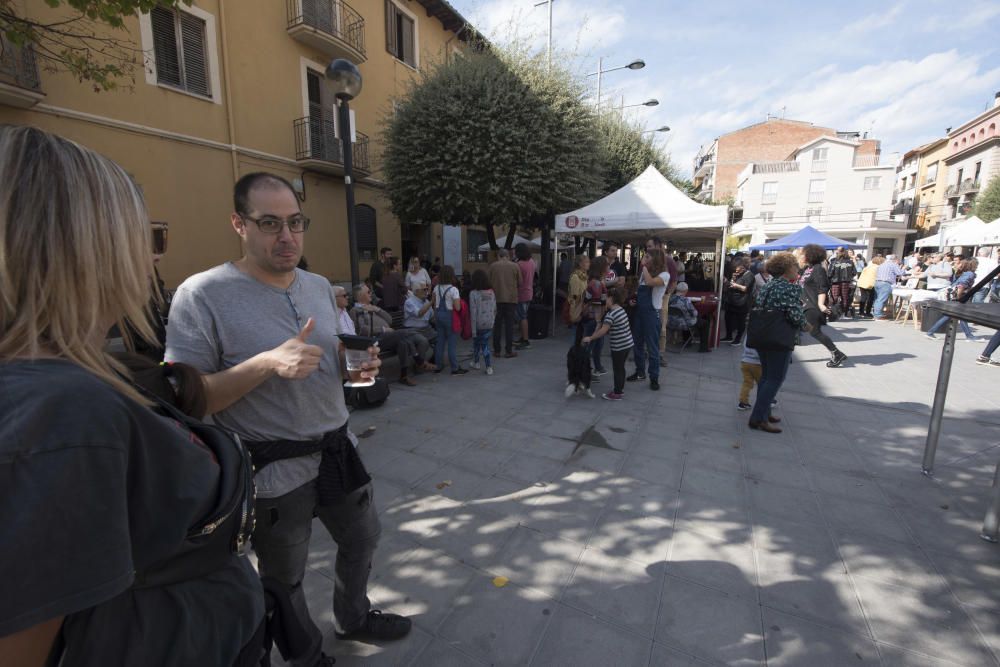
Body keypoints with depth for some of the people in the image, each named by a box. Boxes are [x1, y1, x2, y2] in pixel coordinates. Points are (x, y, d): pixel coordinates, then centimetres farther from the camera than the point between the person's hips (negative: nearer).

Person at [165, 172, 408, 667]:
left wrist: (358, 363, -9)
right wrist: (268, 363, -30)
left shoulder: (320, 286, 4)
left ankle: (354, 618, 55)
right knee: (284, 577, 19)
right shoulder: (202, 295, -16)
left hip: (337, 448, 6)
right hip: (273, 469, -6)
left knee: (362, 539, 25)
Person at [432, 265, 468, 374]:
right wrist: (459, 301, 2)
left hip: (438, 314, 6)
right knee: (451, 342, 1)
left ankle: (439, 366, 20)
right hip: (449, 316, -6)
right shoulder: (453, 289, -15)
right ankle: (455, 368, 6)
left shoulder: (436, 288, 3)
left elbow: (434, 304, 11)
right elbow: (457, 307, -19)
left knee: (440, 341, 13)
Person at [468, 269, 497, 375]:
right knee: (485, 343, 13)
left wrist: (473, 330, -10)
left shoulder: (473, 294, -15)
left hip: (479, 325, -4)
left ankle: (476, 362, 34)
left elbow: (473, 313, -15)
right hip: (489, 324, 4)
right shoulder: (491, 292, 0)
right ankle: (489, 367, 6)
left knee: (476, 343, 18)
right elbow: (495, 310, 5)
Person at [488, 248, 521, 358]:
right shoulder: (515, 266, 0)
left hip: (497, 299, 1)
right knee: (509, 325, 4)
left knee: (497, 325, 9)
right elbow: (520, 283, 4)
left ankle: (496, 350, 12)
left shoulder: (493, 266, 0)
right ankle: (509, 351, 5)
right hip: (511, 299, 0)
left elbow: (489, 282, 4)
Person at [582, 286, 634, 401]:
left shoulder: (611, 314, -20)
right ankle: (620, 389, 31)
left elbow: (603, 331, -25)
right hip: (628, 343, 9)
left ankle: (617, 393, 15)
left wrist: (590, 338, -16)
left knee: (617, 369, 4)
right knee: (621, 367, 19)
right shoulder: (621, 310, 8)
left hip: (619, 346, -9)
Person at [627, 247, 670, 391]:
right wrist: (634, 299, 3)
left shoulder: (664, 275, -11)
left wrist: (644, 266, -18)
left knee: (652, 347, -1)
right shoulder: (645, 272, 11)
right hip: (639, 311, 7)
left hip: (652, 313, -7)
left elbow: (650, 282, -30)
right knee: (638, 343, 13)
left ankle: (654, 378, 9)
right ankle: (640, 372, 28)